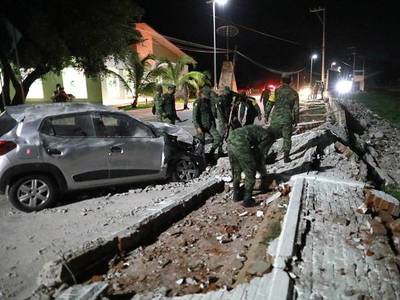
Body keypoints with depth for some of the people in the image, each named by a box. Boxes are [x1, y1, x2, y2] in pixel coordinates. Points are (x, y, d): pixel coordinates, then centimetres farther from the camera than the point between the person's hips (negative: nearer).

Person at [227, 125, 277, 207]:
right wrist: (263, 173, 23)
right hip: (240, 144, -8)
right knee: (250, 173, 9)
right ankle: (247, 200, 15)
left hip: (230, 139, 8)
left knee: (236, 171, 23)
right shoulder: (268, 137, 11)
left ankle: (236, 195, 35)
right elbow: (261, 156, 9)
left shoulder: (259, 130, 33)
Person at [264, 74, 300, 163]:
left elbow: (269, 104, -2)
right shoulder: (294, 93, 3)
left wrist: (266, 115, 7)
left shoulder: (276, 91, -3)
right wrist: (296, 120, 14)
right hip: (287, 120, 1)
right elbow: (296, 108, 5)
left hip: (275, 119, 0)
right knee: (287, 138, 12)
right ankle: (286, 156, 13)